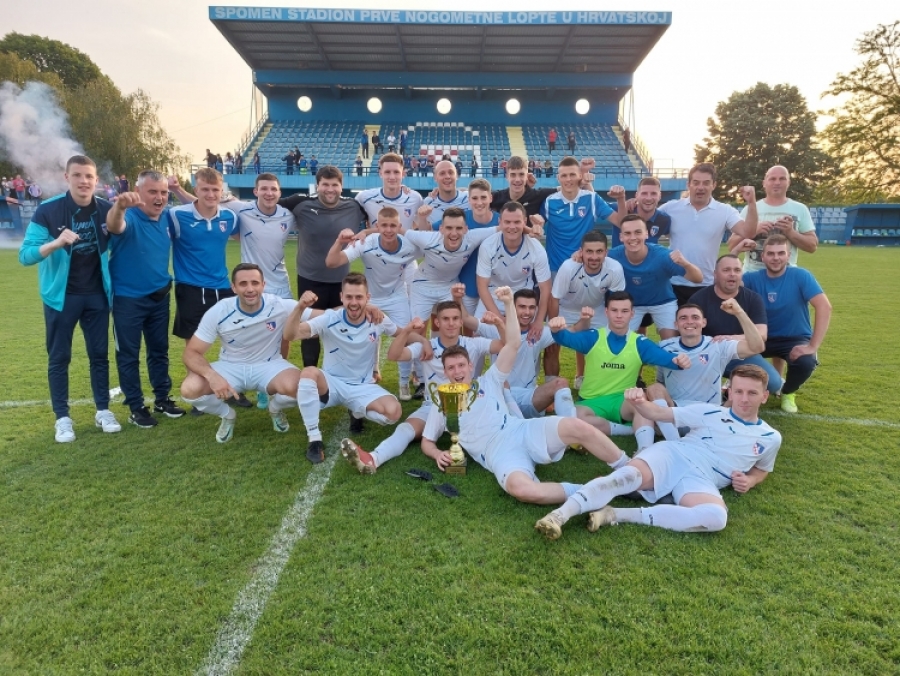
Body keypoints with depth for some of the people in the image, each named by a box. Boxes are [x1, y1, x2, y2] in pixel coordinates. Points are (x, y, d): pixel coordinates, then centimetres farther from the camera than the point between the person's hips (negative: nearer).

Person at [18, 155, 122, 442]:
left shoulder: (106, 210, -2)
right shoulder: (47, 210, -11)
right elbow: (25, 254, -16)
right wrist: (56, 243, -32)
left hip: (97, 295, 2)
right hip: (61, 296, -2)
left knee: (99, 354, 9)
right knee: (59, 357, 5)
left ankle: (103, 410, 21)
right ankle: (62, 418, 16)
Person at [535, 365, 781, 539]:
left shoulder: (770, 438, 17)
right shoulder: (710, 412, 12)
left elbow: (762, 469, 34)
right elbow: (659, 414, 10)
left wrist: (749, 481, 9)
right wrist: (639, 402, -14)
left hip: (701, 480, 1)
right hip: (671, 455, 0)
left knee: (716, 517, -36)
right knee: (628, 475, -35)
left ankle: (617, 515, -35)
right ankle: (560, 514, -47)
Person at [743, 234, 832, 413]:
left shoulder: (801, 276, -13)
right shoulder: (753, 278, -6)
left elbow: (824, 307, -23)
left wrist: (813, 346, -30)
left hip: (796, 339, -1)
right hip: (763, 338, 2)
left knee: (805, 362, -34)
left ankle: (788, 392, 5)